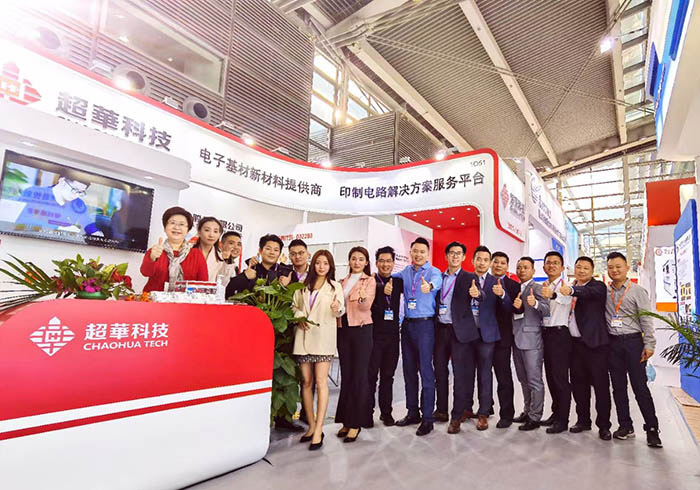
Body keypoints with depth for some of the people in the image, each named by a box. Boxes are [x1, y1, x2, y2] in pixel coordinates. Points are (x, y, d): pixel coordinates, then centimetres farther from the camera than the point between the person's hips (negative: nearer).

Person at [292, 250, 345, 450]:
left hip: (324, 337, -3)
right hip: (303, 336, 3)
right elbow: (294, 306, 15)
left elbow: (341, 309, -4)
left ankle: (318, 431, -4)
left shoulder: (335, 286, 6)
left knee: (321, 381, -8)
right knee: (306, 381, 6)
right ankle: (311, 426, 18)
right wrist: (299, 318, -5)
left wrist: (336, 309, -27)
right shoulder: (303, 286, 15)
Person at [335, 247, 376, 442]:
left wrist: (363, 298, -37)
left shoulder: (370, 281, -2)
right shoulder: (342, 282, 13)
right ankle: (346, 420, 21)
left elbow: (367, 306, -17)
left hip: (362, 330, -5)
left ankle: (356, 423, 6)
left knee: (359, 375, -2)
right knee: (346, 375, 10)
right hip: (343, 330, 5)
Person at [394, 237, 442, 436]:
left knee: (426, 370, -4)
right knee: (409, 370, 13)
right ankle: (412, 413, 26)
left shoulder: (434, 272, -7)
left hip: (425, 324, -6)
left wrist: (429, 286, -50)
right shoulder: (405, 272, 12)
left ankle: (427, 418, 8)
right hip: (407, 324, 6)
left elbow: (437, 281, -28)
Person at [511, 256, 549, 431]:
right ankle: (527, 411, 29)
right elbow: (511, 311, 12)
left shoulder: (537, 288, -6)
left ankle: (535, 417, 8)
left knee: (535, 380, -1)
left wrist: (535, 303, -40)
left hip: (531, 340, -7)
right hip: (517, 339, 7)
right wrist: (514, 306, -9)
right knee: (523, 380, 16)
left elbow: (546, 310, -20)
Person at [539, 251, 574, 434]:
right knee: (550, 376, 15)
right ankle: (556, 413, 28)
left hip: (559, 333, -7)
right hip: (545, 333, 7)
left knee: (560, 377, -3)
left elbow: (566, 297, -33)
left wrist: (552, 295, -54)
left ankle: (563, 420, 7)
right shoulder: (542, 287, 15)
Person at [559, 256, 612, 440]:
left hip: (595, 343, -5)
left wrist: (571, 291, -47)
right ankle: (583, 420, 26)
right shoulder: (568, 288, 13)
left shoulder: (598, 287, -4)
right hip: (575, 342, 5)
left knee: (601, 385, 2)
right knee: (578, 384, 12)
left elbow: (588, 292, -29)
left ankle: (603, 426, 14)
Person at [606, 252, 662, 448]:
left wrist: (649, 345, -9)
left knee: (640, 386, -3)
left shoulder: (637, 291, -1)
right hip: (613, 343, 3)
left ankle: (652, 429, 9)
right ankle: (625, 426, 20)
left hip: (633, 341, -3)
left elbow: (646, 319, -4)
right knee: (618, 387, 9)